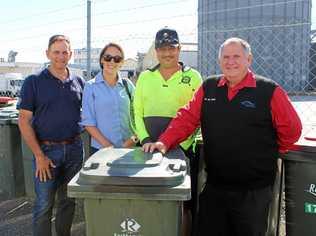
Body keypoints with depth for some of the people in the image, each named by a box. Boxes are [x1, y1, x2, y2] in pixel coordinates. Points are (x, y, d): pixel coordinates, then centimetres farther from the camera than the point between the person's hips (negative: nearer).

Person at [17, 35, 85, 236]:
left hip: (74, 149, 3)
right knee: (44, 205, 4)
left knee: (68, 201, 15)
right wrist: (39, 155, -12)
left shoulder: (79, 82, 6)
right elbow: (24, 120, -6)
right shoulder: (34, 82, -3)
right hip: (47, 150, -3)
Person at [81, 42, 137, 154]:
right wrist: (107, 146, -14)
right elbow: (88, 123, -6)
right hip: (100, 149, -2)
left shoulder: (127, 84, 5)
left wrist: (134, 137, -8)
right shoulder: (91, 86, -2)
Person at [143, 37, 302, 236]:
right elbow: (187, 118, -1)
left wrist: (267, 155, 6)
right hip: (214, 186, 3)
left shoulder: (270, 91, -7)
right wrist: (165, 143, -13)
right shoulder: (208, 88, 4)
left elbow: (291, 129, -2)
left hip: (254, 191, -3)